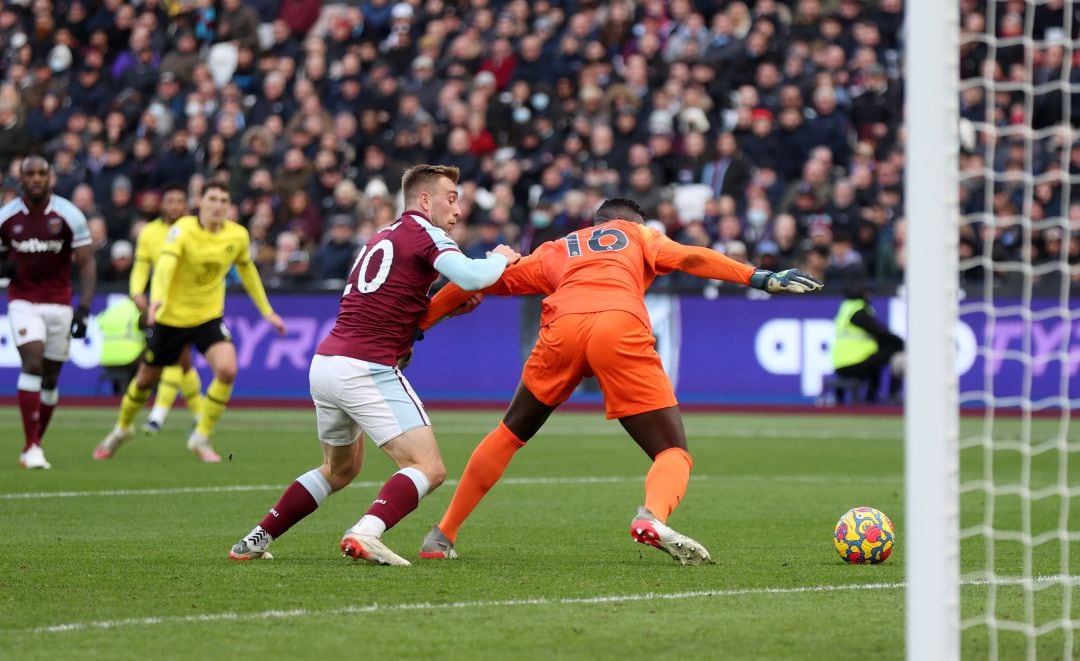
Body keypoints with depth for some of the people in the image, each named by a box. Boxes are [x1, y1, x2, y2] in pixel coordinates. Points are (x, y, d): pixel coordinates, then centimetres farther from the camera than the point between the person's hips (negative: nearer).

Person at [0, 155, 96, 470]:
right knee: (33, 363, -19)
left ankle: (35, 445, 20)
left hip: (58, 303, 1)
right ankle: (31, 447, -19)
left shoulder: (69, 215, -6)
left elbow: (86, 263, -4)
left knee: (50, 378, 6)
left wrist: (83, 309, -14)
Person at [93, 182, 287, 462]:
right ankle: (122, 429, 42)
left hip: (209, 317, 2)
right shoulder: (183, 229, -20)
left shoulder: (238, 236, -6)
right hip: (171, 316, -2)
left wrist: (267, 311, 16)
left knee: (227, 370, -22)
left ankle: (201, 438, -5)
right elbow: (165, 262, -36)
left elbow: (247, 270, 13)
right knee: (146, 378, 12)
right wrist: (156, 298, -55)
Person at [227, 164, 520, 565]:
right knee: (429, 469, -10)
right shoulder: (425, 233, -3)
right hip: (367, 370, -9)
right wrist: (500, 259, 1)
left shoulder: (381, 237, 23)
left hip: (325, 363, 9)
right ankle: (365, 534, -31)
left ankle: (256, 540, 25)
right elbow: (470, 276, -19)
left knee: (340, 470, 28)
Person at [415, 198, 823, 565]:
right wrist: (759, 277, 6)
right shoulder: (637, 235, 31)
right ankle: (652, 516, -31)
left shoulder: (556, 252, 36)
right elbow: (686, 258, 12)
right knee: (674, 455, 3)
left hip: (563, 326, 3)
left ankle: (442, 536, 26)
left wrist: (421, 322, 44)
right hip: (621, 326, -3)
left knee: (511, 433, 27)